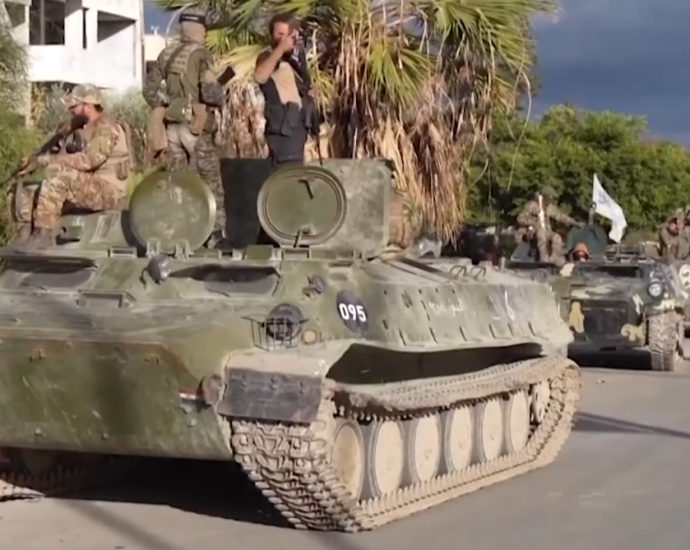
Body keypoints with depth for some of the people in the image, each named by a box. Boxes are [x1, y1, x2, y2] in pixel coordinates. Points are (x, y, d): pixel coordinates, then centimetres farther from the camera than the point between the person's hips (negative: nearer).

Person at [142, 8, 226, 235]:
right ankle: (217, 230, 3)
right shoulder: (201, 54, -11)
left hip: (172, 125, 5)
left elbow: (150, 89, 11)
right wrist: (219, 100, -2)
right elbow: (210, 91, -22)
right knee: (211, 181, 4)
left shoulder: (166, 54, 8)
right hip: (196, 126, -5)